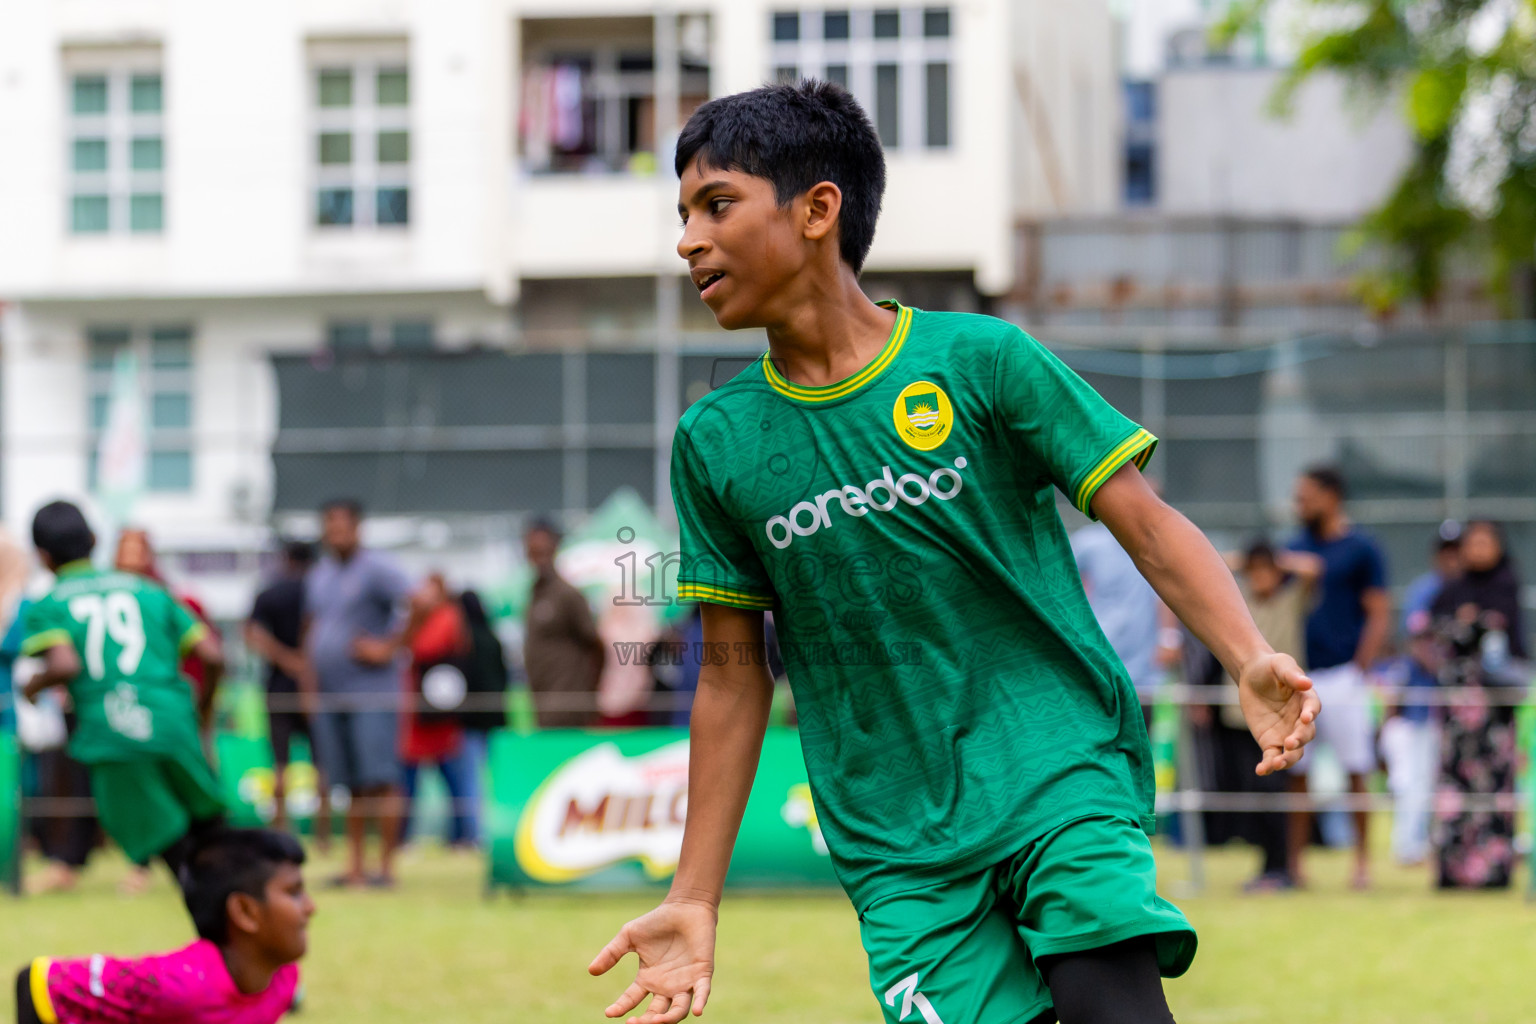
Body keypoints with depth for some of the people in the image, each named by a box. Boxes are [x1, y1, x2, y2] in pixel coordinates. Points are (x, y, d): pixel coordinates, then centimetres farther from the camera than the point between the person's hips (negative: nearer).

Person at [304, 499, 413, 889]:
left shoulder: (377, 568, -6)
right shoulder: (319, 574, 17)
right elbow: (311, 627, 27)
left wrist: (389, 647, -15)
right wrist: (309, 680, 17)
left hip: (371, 693, -7)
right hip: (330, 696, 7)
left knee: (379, 780, -9)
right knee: (351, 785, 8)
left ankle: (386, 866, -9)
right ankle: (355, 867, 10)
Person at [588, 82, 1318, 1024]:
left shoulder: (981, 359, -2)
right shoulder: (715, 443, 6)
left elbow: (1148, 523, -2)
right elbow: (735, 674, 12)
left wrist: (1251, 662, -20)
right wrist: (695, 902, 9)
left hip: (1063, 770, -2)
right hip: (900, 853, 2)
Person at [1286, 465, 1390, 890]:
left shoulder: (1361, 549, 0)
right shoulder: (1293, 548, 14)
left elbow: (1379, 616, -3)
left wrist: (1359, 671, -11)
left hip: (1341, 676, -4)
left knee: (1356, 771, -2)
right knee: (1293, 772, 1)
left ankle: (1362, 860, 5)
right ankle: (1294, 861, 6)